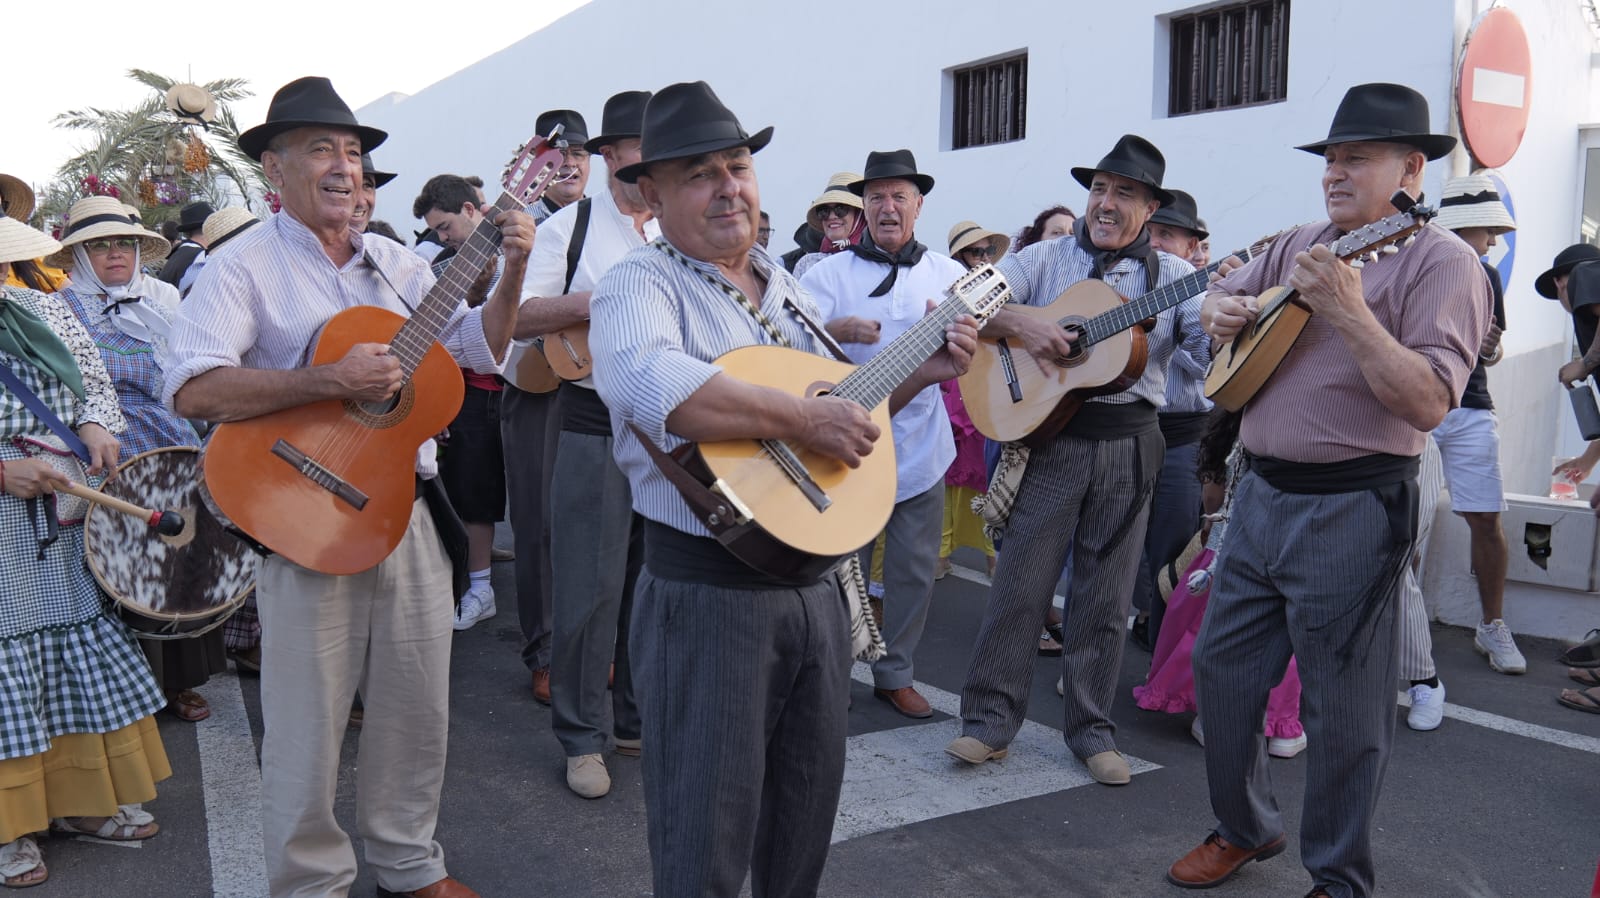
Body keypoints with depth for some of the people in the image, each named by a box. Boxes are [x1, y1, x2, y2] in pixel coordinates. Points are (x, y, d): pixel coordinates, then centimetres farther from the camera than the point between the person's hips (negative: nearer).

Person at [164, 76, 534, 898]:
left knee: (419, 711, 15)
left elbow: (482, 348, 11)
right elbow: (192, 389, -19)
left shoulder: (396, 265, 12)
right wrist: (328, 381, -26)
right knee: (308, 729, 4)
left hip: (408, 511, 6)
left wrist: (512, 271, -3)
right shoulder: (245, 265, -6)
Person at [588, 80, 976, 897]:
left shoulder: (784, 286, 14)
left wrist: (919, 373, 13)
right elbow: (648, 385, -36)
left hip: (814, 579, 8)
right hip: (707, 593, -7)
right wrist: (801, 419, -31)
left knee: (808, 808, 21)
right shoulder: (639, 287, -12)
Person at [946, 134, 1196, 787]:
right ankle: (990, 720, 12)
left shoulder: (1173, 275, 7)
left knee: (1106, 597, 8)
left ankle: (1090, 728, 21)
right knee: (1019, 583, 1)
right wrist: (1019, 325, -20)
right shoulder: (1044, 259, 6)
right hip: (1049, 433, -1)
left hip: (1129, 444, 1)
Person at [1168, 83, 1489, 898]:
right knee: (1220, 669, 14)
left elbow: (1429, 404, -20)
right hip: (1261, 494, 7)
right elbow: (1219, 296, 28)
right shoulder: (1298, 246, 12)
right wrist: (1220, 311, 4)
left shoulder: (1439, 261, -9)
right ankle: (1244, 828, 35)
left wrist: (1349, 313, -28)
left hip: (1352, 509, -7)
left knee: (1341, 708, 4)